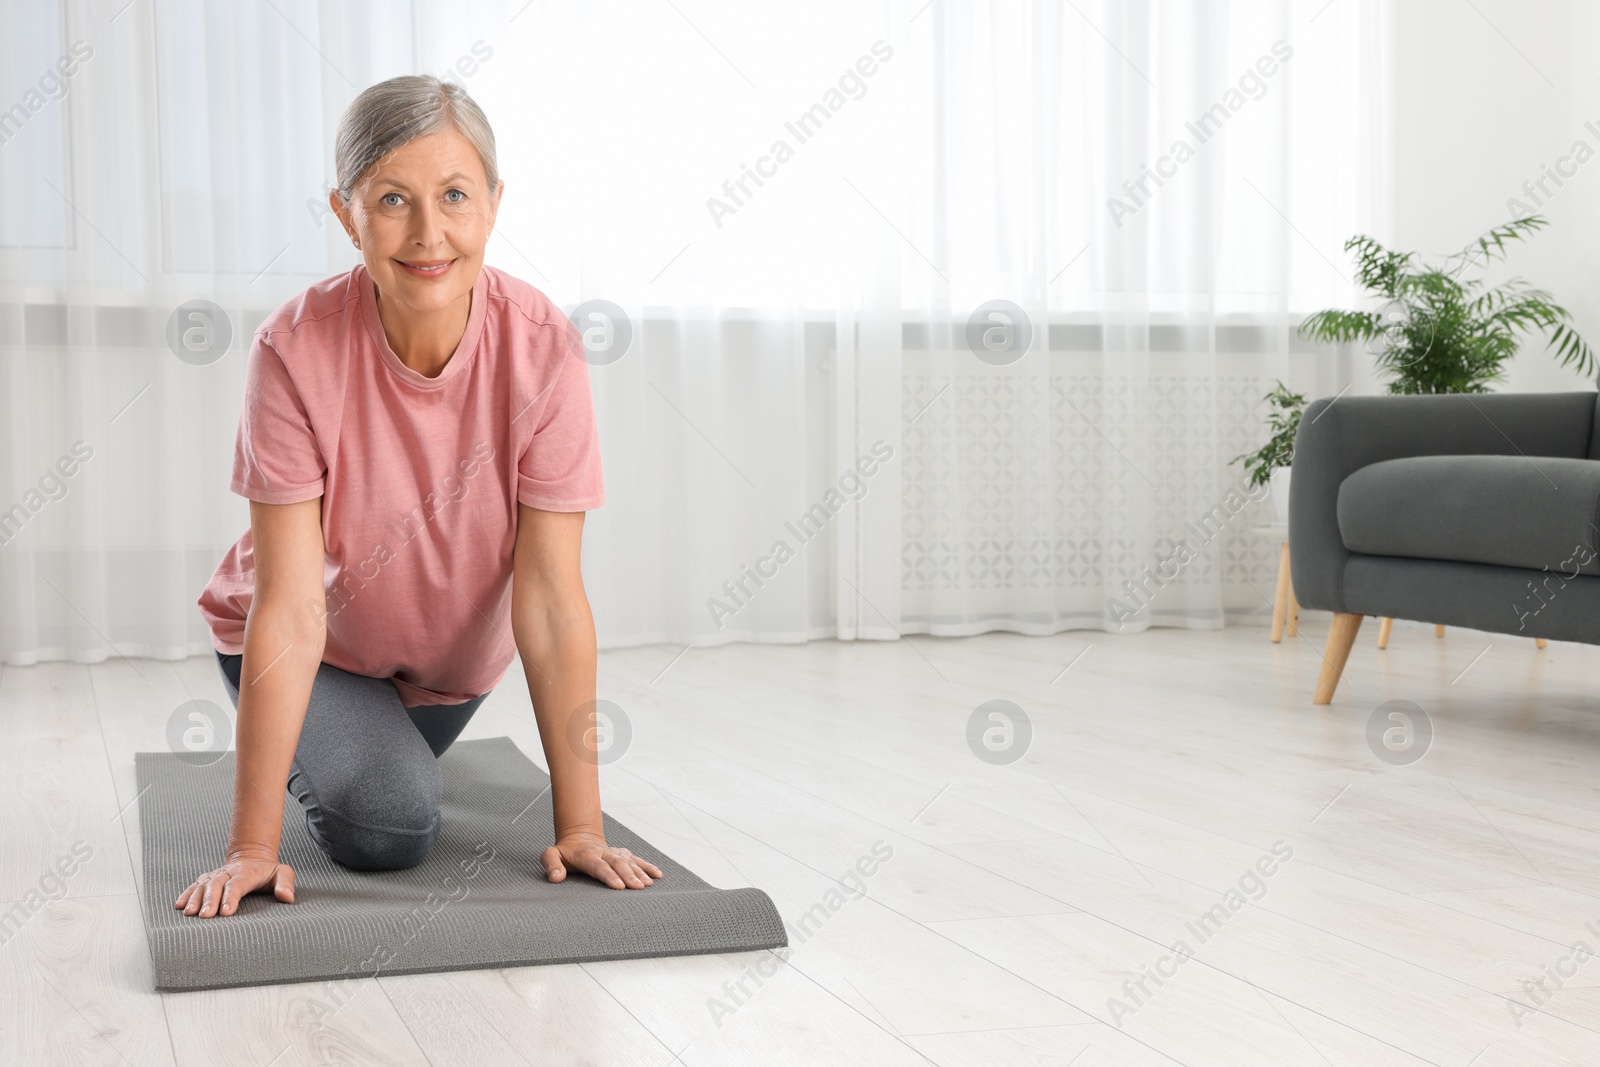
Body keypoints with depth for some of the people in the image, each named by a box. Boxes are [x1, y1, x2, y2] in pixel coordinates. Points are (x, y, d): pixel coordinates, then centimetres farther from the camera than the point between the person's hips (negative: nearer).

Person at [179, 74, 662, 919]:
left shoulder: (543, 349, -28)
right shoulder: (296, 350, -32)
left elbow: (551, 602, -26)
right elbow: (290, 606, -31)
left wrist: (579, 826, -27)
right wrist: (252, 845, -31)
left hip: (453, 655, 3)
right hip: (318, 647, -2)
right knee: (386, 827, -21)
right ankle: (312, 760, 13)